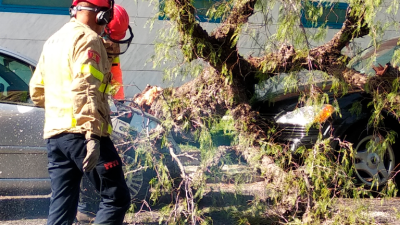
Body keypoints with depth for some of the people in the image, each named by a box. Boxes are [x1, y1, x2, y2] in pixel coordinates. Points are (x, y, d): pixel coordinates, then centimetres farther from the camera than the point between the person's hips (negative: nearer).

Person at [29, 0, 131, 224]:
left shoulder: (53, 41, 20)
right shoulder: (88, 39, -7)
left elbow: (37, 90, 25)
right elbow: (84, 90, -20)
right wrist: (92, 135, -25)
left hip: (54, 134, 9)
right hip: (81, 132, -9)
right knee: (117, 198, -4)